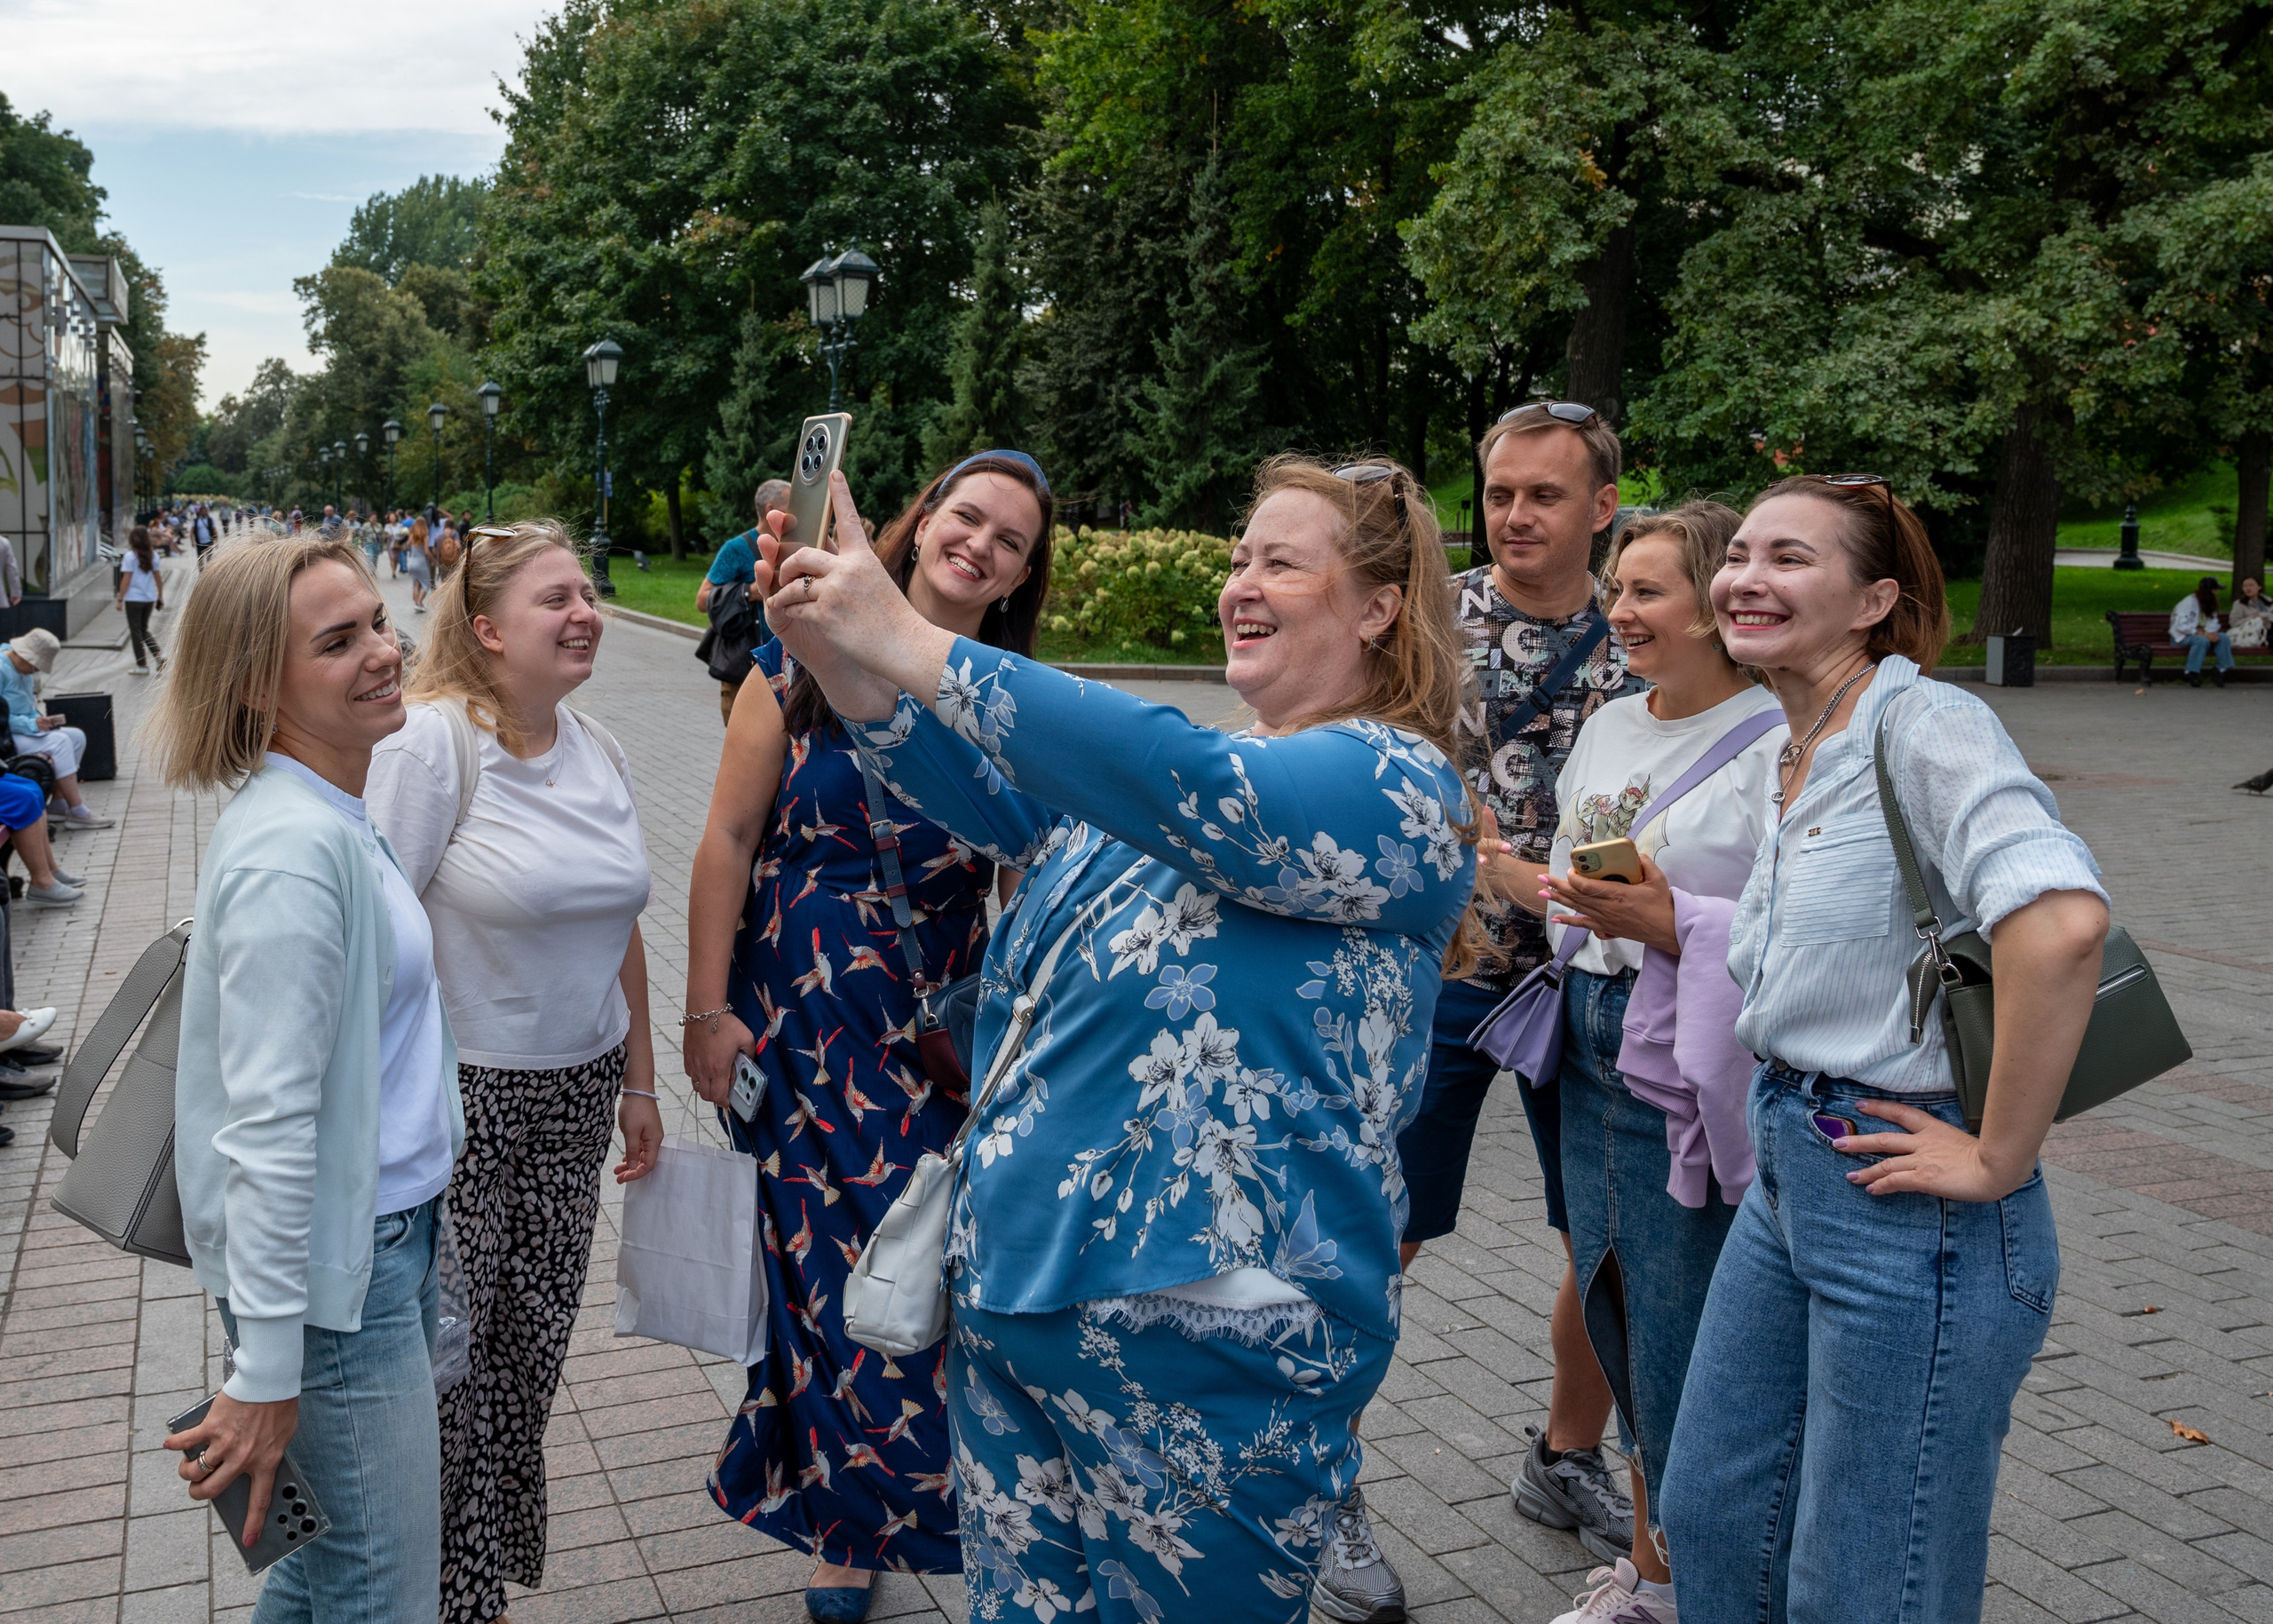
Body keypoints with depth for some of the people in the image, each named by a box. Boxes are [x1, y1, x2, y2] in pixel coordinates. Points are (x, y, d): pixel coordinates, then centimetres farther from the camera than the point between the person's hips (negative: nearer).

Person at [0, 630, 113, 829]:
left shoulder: (23, 670, 11)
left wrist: (39, 718, 2)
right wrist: (32, 724, -25)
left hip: (24, 731, 11)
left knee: (77, 737, 2)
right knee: (59, 742, -24)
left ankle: (58, 803, -2)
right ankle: (77, 813, -22)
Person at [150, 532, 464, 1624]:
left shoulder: (334, 819, 8)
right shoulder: (292, 848, -24)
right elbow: (268, 1126, -25)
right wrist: (265, 1374, -23)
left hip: (385, 1236, 9)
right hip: (331, 1269, -9)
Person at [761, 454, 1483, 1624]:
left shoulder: (1392, 786, -12)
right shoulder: (1191, 753, 14)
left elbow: (1185, 791, -30)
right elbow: (988, 799, 1)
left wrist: (907, 642, -31)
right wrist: (835, 658, -15)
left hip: (1204, 1333, -7)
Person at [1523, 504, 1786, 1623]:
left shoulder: (1778, 745, -14)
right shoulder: (1610, 725, 12)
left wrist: (1670, 925, -28)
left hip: (1687, 1086, -8)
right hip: (1591, 1059, 8)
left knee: (1682, 1361, 2)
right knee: (1617, 1325, 19)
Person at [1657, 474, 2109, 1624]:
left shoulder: (1926, 723, -17)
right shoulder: (1795, 760, 11)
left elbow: (2060, 925, -33)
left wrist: (1999, 1160, -25)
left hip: (1906, 1208, -9)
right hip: (1789, 1176, 9)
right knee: (1710, 1517, 18)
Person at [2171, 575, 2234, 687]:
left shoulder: (2210, 604, 11)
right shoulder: (2190, 601, -15)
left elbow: (2212, 623, 5)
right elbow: (2181, 625, -22)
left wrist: (2210, 633, -20)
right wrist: (2202, 633, -28)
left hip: (2202, 634, 7)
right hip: (2182, 636, -7)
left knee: (2223, 638, -17)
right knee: (2202, 640, -37)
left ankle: (2221, 670, -15)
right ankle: (2191, 673, -30)